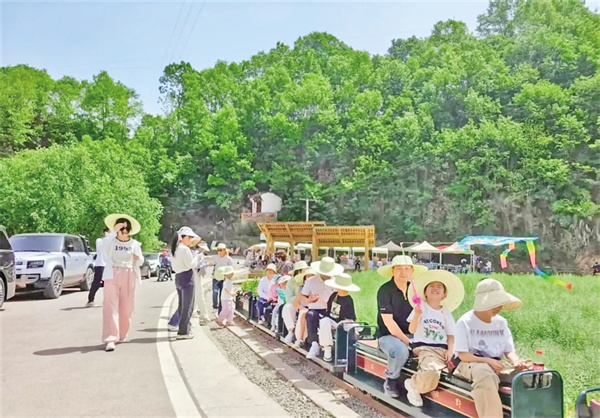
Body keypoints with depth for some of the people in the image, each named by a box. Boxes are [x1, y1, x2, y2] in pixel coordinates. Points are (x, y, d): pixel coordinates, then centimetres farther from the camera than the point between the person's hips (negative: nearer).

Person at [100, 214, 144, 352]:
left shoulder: (134, 244, 8)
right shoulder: (111, 241, 1)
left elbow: (140, 262, 10)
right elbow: (102, 247, -22)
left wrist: (138, 258, -13)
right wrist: (113, 232, -25)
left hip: (129, 277, 3)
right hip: (113, 275, -3)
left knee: (126, 308, 6)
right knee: (111, 307, -10)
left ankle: (122, 336, 21)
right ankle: (110, 339, -13)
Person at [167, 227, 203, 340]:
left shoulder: (175, 249, 14)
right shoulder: (185, 249, -15)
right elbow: (191, 265, -17)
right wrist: (197, 257, 0)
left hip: (178, 277, 9)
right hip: (187, 278, -9)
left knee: (182, 305, 17)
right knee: (187, 306, -2)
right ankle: (183, 332, 1)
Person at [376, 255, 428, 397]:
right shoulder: (385, 290, -13)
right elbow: (388, 322, -16)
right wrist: (407, 341, -19)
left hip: (410, 334, 5)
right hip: (388, 335, -5)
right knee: (401, 351, -35)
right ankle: (391, 381, -5)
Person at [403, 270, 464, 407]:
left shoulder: (446, 313, 15)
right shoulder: (421, 307, 1)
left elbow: (450, 335, 14)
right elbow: (411, 330, -8)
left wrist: (450, 350, -5)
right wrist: (416, 315, -26)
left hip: (442, 348, 5)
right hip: (423, 346, -5)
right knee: (431, 373, -34)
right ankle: (412, 384, 1)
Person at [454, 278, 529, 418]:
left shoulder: (501, 322, 10)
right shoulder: (466, 321, -8)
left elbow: (509, 350, 10)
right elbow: (462, 354, -11)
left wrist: (516, 361, -13)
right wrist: (487, 361, -21)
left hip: (495, 365, 5)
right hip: (469, 363, -5)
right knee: (485, 373, -39)